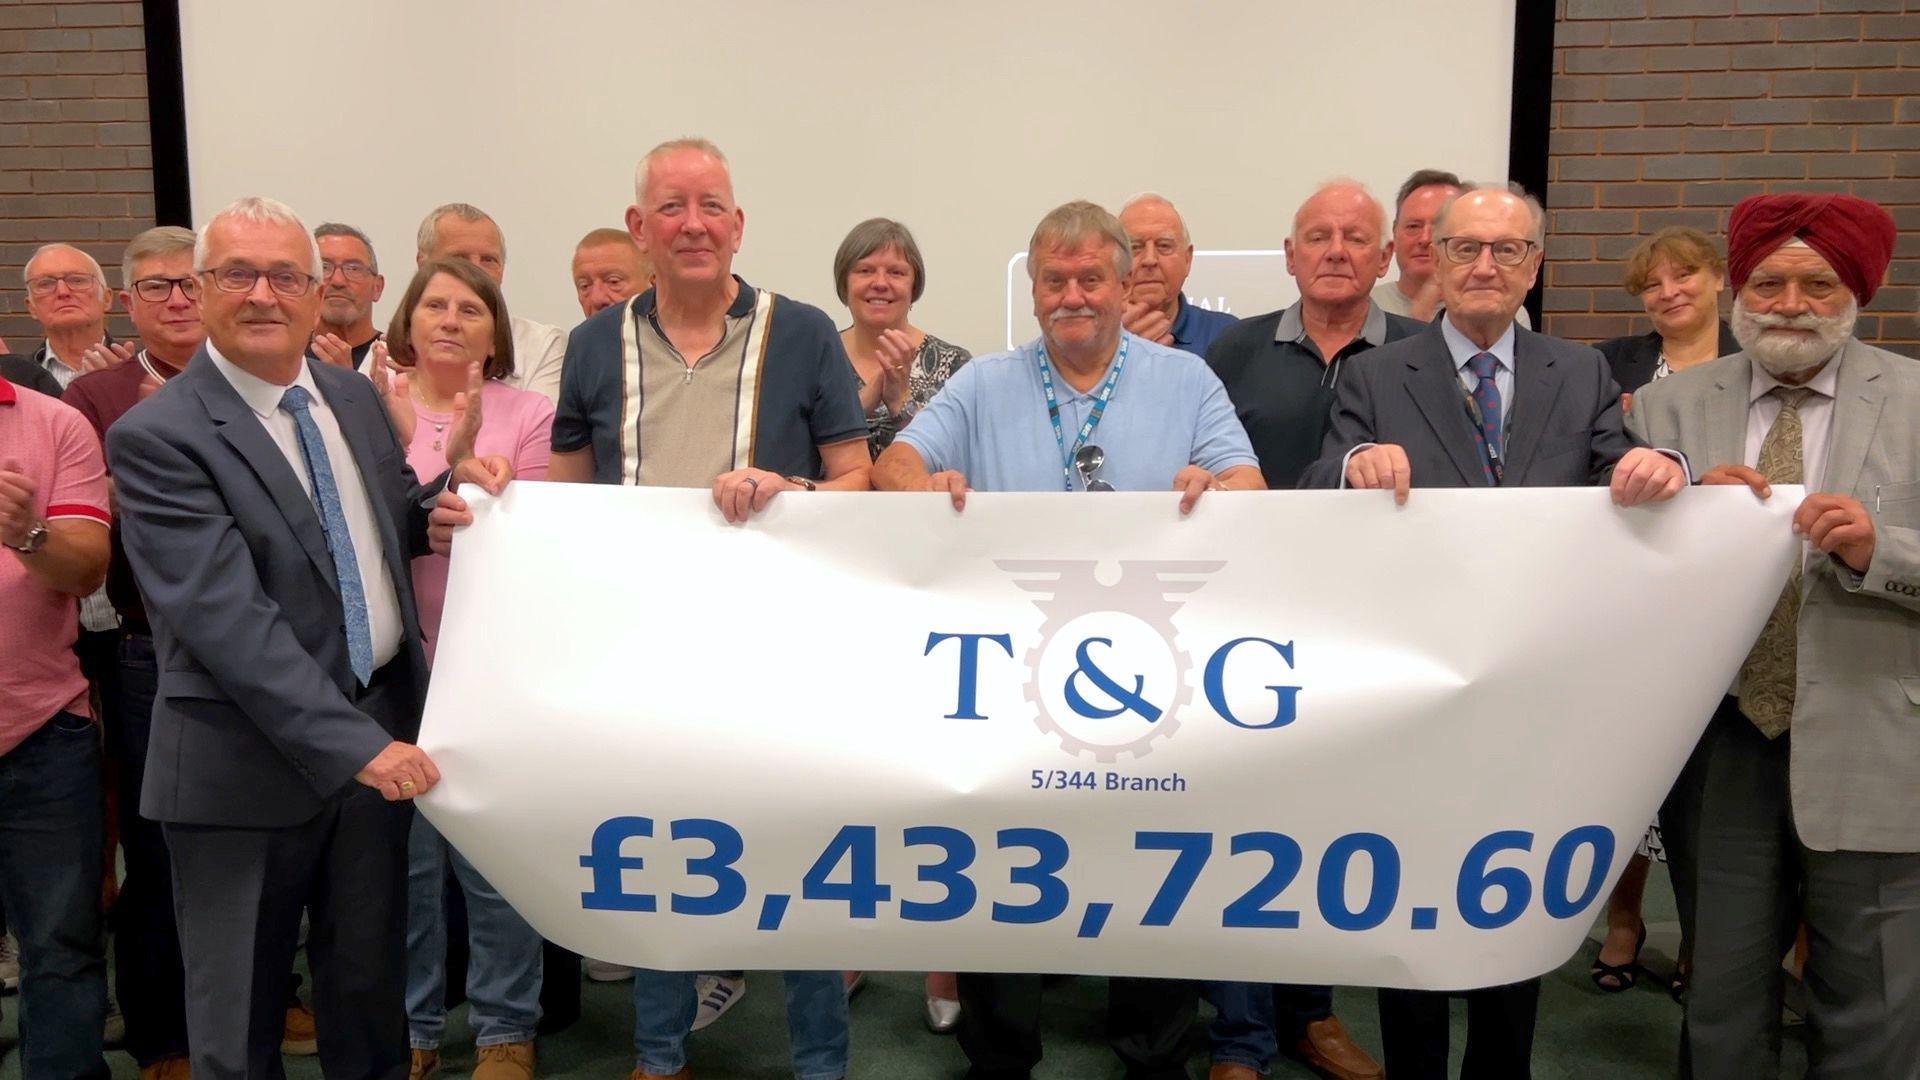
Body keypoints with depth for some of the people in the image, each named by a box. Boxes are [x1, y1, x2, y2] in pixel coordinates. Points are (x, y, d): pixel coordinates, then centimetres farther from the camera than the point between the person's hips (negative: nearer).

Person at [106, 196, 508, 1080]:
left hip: (383, 726, 6)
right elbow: (226, 617, -23)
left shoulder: (353, 395, 6)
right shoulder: (156, 436, -15)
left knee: (370, 976, 21)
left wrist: (450, 493, -3)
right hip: (250, 756, -5)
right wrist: (351, 742, -28)